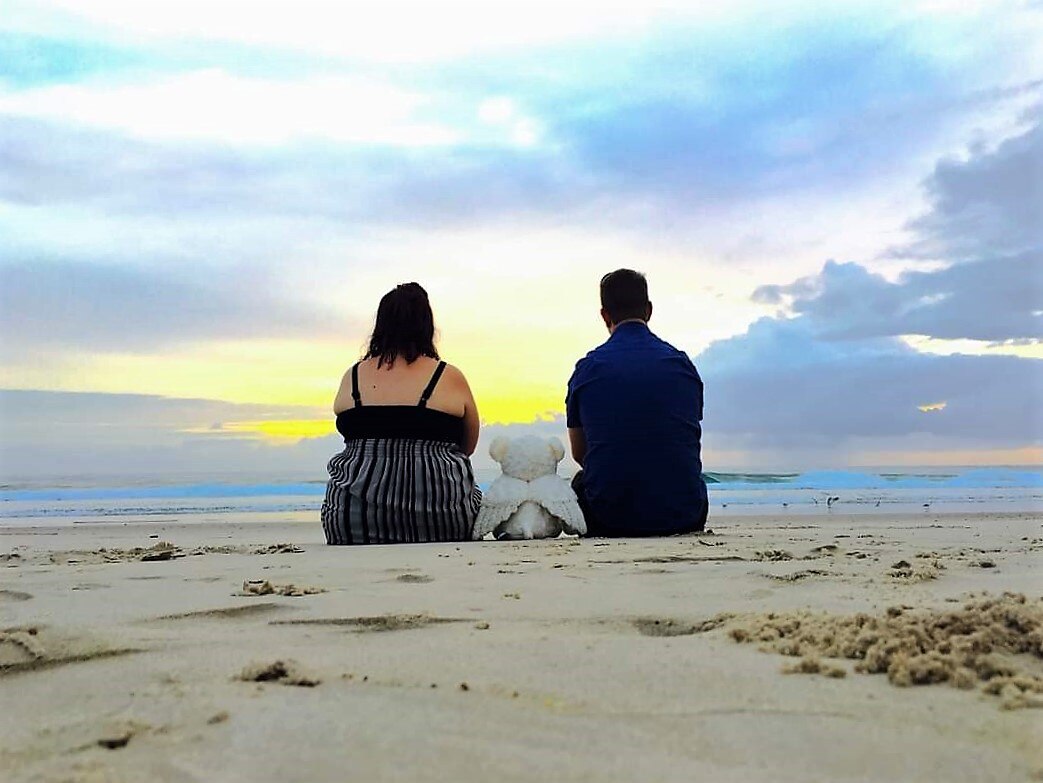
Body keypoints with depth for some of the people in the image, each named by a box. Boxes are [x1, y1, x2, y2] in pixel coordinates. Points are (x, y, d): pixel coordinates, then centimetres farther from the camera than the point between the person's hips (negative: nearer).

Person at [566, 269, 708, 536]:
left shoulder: (586, 368, -1)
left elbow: (578, 452, 10)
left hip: (610, 519, -1)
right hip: (683, 518, 2)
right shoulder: (683, 364, 4)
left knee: (580, 482, 31)